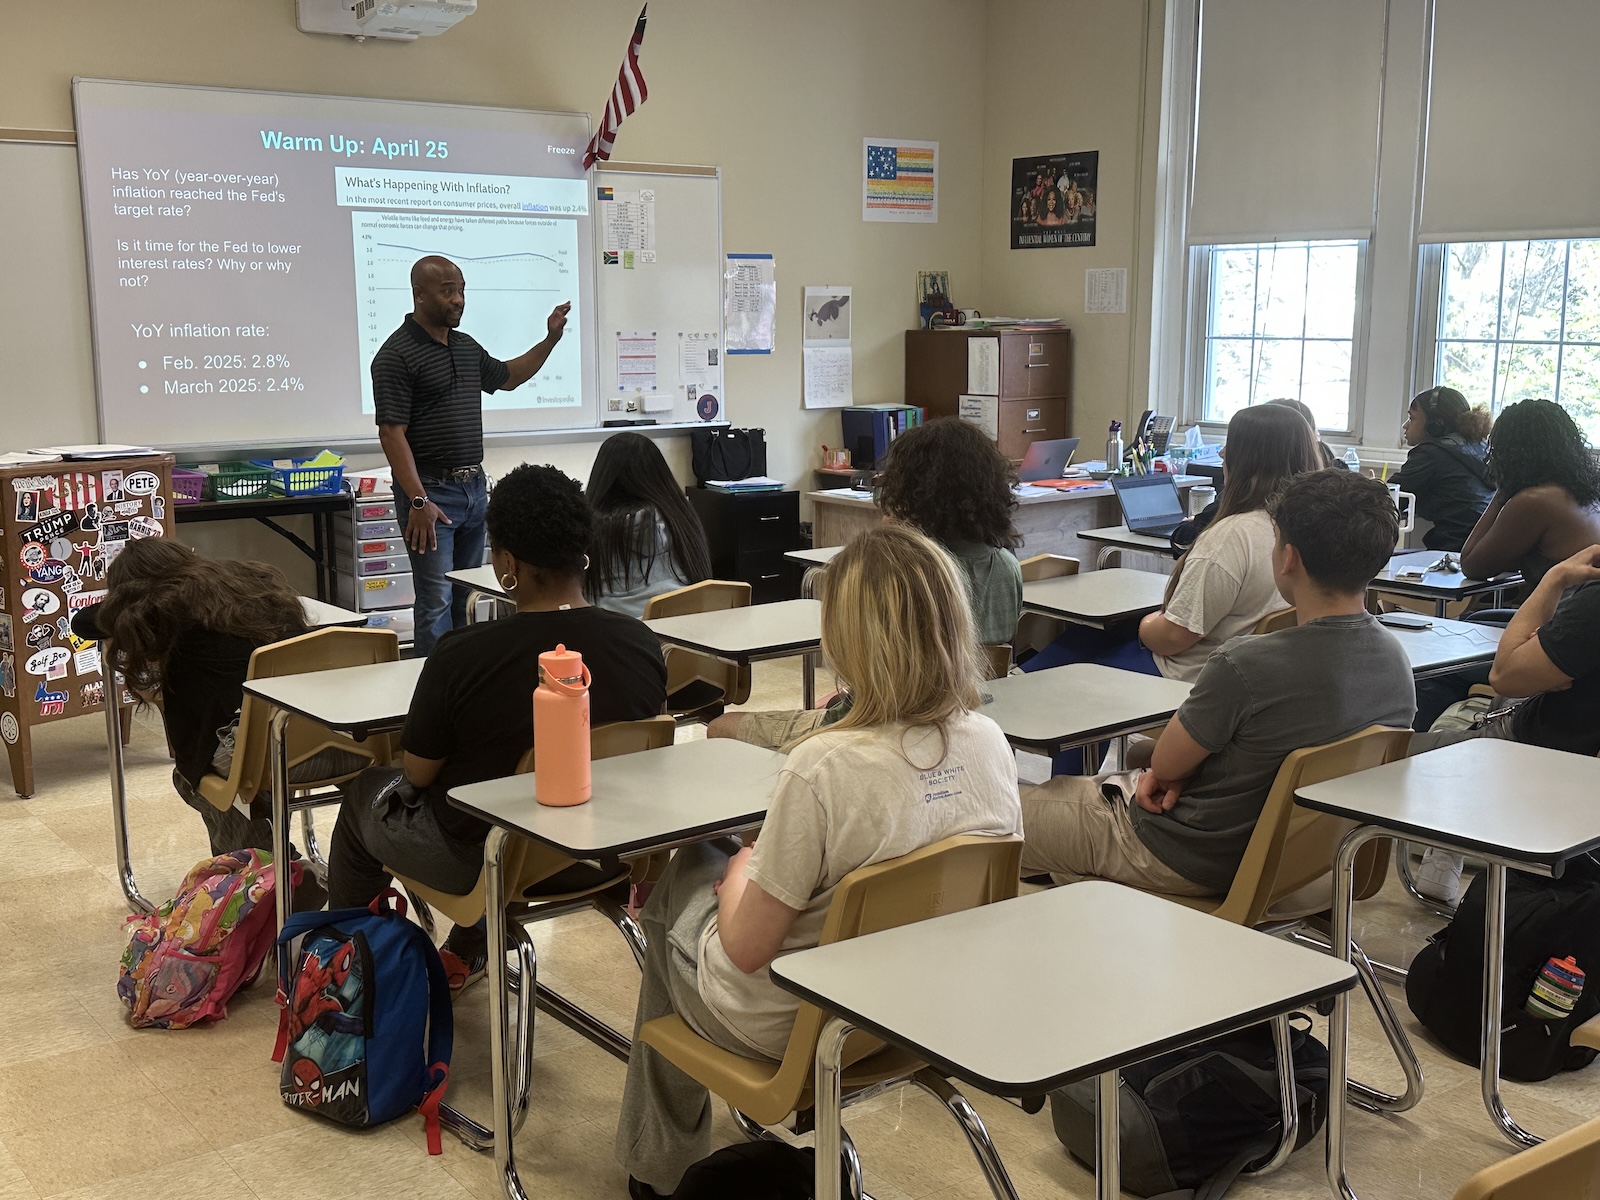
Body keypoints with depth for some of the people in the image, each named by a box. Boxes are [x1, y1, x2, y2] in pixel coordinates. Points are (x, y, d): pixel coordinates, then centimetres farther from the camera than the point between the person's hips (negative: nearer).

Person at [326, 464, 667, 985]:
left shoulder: (463, 655, -27)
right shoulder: (643, 644, -14)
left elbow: (418, 774, -13)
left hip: (476, 861, -4)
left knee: (365, 791, 27)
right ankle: (467, 953, 46)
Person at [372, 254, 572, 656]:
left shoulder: (467, 347, 13)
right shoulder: (396, 355, -12)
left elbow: (507, 377, 32)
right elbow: (391, 433, -17)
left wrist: (551, 339, 20)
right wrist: (418, 501, -22)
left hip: (474, 486, 8)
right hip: (429, 489, -8)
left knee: (467, 597, 13)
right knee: (437, 600, -8)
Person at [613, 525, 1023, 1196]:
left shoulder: (823, 769, -34)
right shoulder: (991, 744, -14)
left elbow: (747, 949, -25)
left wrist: (740, 871, -3)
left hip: (788, 1027, -6)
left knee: (679, 884, 26)